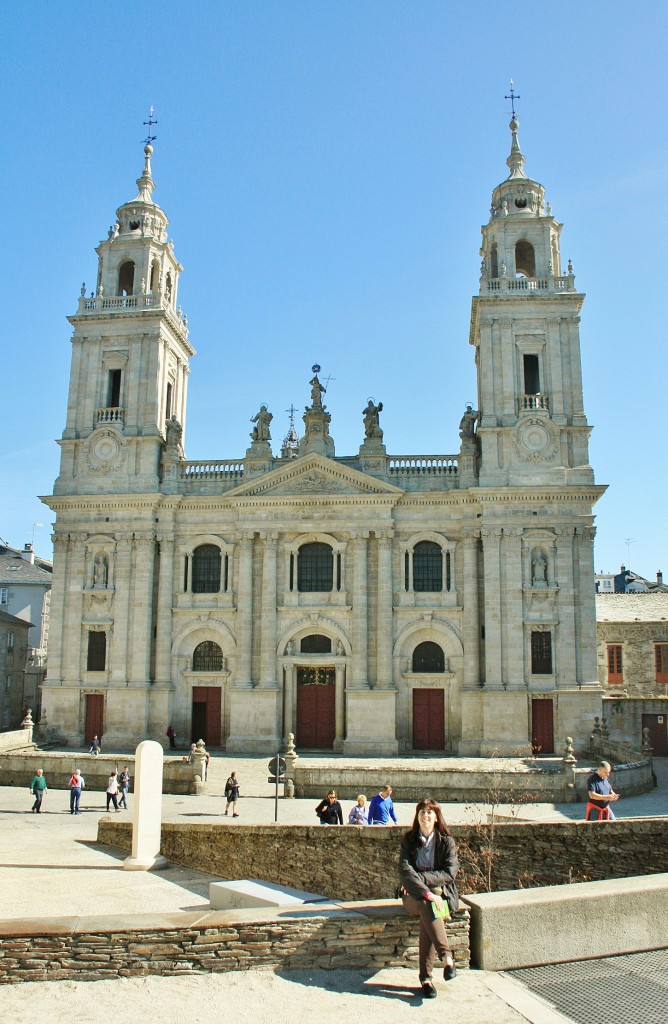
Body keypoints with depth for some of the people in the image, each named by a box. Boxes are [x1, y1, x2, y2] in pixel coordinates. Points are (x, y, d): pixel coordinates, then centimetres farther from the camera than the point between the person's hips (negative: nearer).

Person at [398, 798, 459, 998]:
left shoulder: (446, 842, 3)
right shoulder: (409, 840, 4)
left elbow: (450, 872, -8)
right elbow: (404, 870, -10)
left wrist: (419, 878, -17)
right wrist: (426, 893, -25)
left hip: (441, 893, 0)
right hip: (413, 896, 0)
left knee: (427, 914, -32)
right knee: (427, 904, -34)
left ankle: (426, 977, -30)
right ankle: (447, 957, -36)